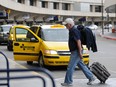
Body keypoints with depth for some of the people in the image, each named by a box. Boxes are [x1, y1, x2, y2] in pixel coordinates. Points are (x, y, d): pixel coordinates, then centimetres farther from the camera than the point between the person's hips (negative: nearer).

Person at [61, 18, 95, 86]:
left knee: (70, 67, -5)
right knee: (82, 65, 15)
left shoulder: (74, 31, -18)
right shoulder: (72, 30, 14)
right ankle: (91, 77, 21)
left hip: (76, 52, -10)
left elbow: (78, 41, -23)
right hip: (74, 51, 10)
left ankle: (68, 82, 2)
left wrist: (80, 52, -24)